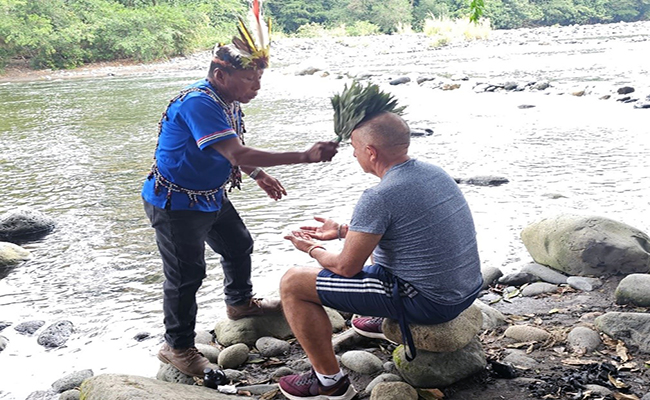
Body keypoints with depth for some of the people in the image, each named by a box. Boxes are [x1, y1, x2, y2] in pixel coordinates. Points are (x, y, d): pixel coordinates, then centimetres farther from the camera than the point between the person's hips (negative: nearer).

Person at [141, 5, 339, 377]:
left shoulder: (230, 102, 1)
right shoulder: (198, 103, -30)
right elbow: (237, 154, -39)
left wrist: (259, 174, 0)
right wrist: (305, 157, -40)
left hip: (211, 196, 10)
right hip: (177, 204, -10)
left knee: (239, 246, 23)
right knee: (186, 274, -4)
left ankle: (241, 302, 48)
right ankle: (177, 346, 14)